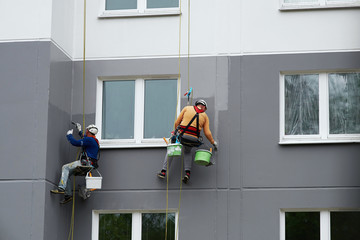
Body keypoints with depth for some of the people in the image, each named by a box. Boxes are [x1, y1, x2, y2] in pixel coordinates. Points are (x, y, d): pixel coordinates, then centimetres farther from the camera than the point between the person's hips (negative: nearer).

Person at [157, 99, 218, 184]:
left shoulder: (187, 108, 10)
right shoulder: (205, 116, 12)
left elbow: (177, 122, 8)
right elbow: (207, 133, 6)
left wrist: (175, 132, 24)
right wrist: (213, 143, 18)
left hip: (181, 136, -1)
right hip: (193, 140, 1)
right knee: (187, 153, 31)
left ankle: (163, 172, 17)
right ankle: (187, 173, 9)